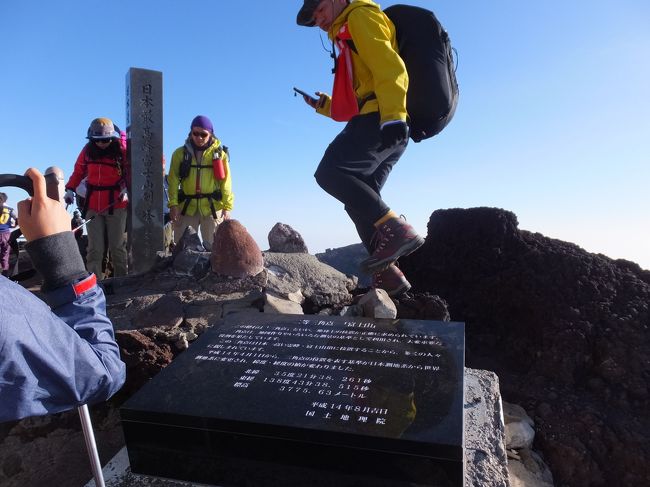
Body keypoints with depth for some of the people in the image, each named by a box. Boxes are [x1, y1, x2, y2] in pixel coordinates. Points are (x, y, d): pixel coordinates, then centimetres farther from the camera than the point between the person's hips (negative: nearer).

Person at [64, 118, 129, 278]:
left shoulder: (122, 148, -4)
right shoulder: (88, 150, 6)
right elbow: (78, 171, 16)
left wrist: (127, 188, -17)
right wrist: (70, 189, 9)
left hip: (116, 204, -2)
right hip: (93, 206, 2)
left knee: (117, 247, 4)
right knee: (95, 249, 2)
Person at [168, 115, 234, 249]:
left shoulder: (219, 154, 4)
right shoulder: (180, 153, 7)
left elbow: (225, 182, -1)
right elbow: (173, 180, 2)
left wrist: (227, 207, -10)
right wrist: (173, 204, -9)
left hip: (212, 207, -1)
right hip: (186, 208, 1)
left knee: (214, 246, 3)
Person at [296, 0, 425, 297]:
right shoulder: (351, 39, 36)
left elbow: (388, 66, -12)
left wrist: (392, 115, -24)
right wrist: (327, 106, 23)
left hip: (381, 120, -10)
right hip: (383, 123, 10)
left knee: (330, 173, -20)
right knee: (360, 200, 3)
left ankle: (396, 230, -26)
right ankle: (387, 276, -2)